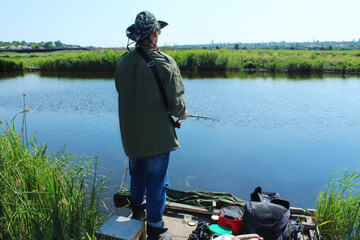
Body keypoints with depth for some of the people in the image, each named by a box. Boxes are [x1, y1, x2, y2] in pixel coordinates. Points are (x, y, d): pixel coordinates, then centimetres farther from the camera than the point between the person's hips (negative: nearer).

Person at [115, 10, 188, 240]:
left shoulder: (124, 62, -1)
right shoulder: (165, 63, -17)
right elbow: (176, 103, -17)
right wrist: (182, 113, 5)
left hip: (131, 134, 6)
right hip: (157, 135, -5)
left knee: (137, 173, 25)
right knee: (157, 181, 7)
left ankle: (138, 208, 47)